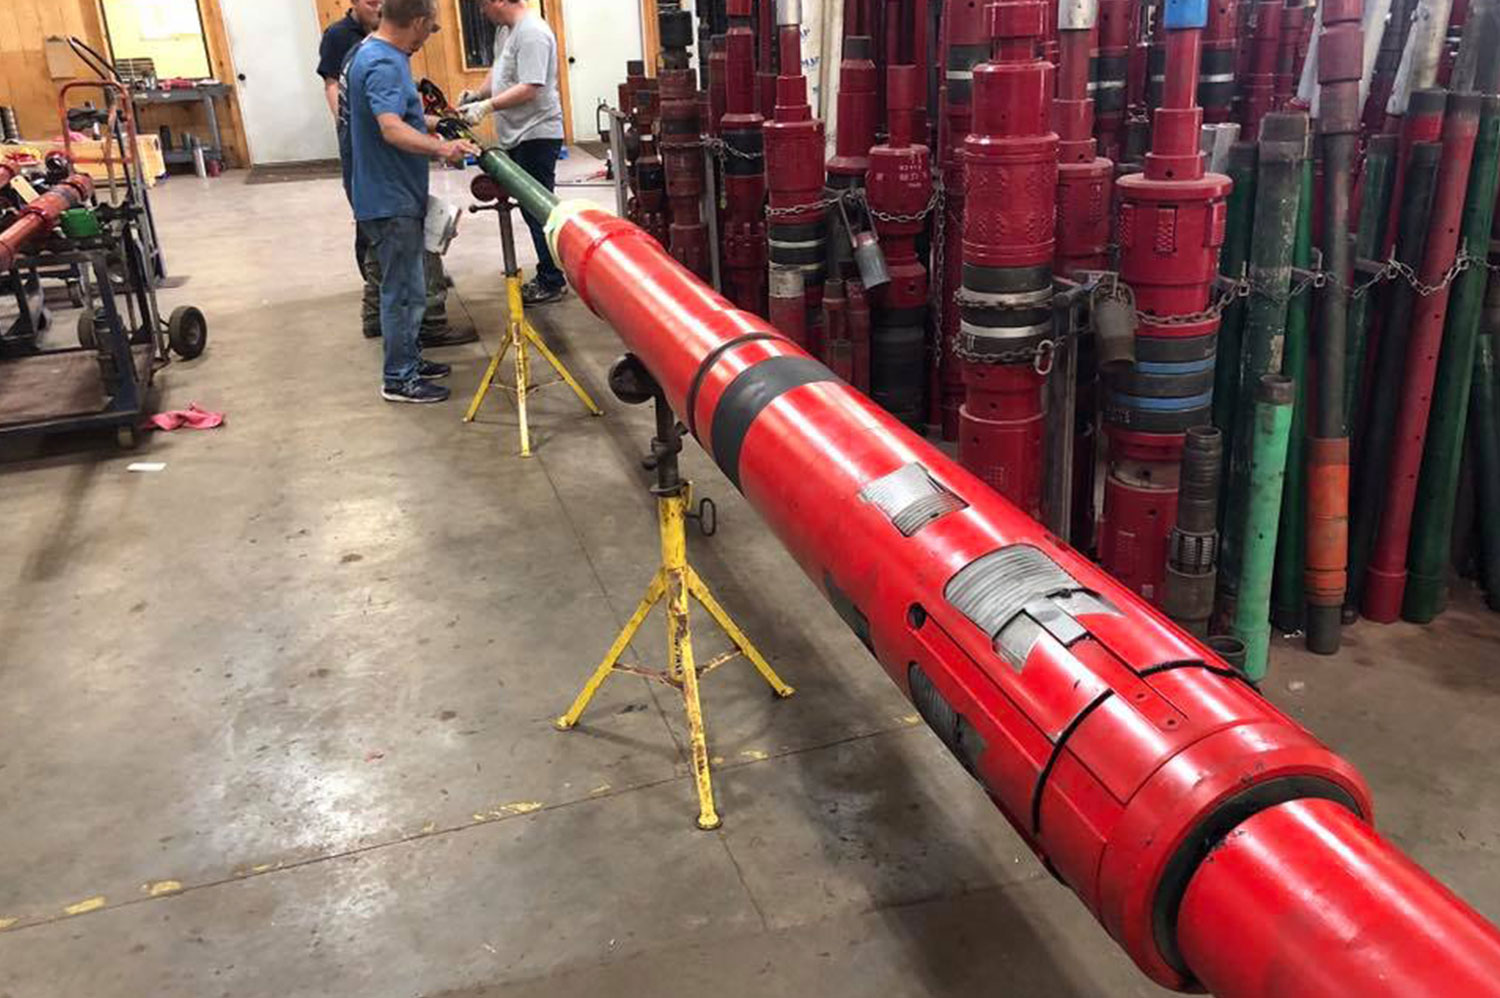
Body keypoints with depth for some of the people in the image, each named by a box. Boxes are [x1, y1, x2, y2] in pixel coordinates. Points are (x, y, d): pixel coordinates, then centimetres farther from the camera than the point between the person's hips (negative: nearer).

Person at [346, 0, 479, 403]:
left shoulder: (378, 55, 11)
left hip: (397, 197, 10)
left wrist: (433, 126, 30)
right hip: (391, 201, -10)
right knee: (403, 291, -2)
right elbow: (392, 130, -34)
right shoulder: (383, 64, -21)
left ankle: (410, 359, 30)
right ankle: (399, 380, 8)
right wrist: (440, 148, -45)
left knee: (408, 287, 19)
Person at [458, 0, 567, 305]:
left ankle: (552, 282, 3)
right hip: (519, 136, 10)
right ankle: (549, 273, 23)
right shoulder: (505, 31, 14)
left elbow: (530, 88, -24)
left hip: (536, 135, -10)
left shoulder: (532, 33, -17)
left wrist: (487, 106, -23)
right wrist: (477, 95, 10)